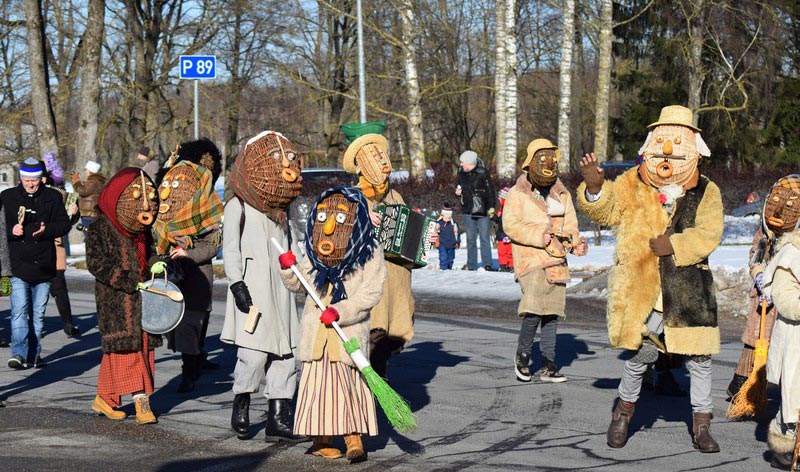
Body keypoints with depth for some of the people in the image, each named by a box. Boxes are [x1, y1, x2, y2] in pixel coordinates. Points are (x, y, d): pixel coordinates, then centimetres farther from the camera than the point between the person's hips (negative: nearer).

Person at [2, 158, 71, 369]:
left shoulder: (53, 197, 7)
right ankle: (19, 354, -18)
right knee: (19, 310, -13)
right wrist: (11, 230, -15)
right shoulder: (7, 197, 5)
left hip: (43, 264, 2)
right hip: (18, 264, -2)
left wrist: (46, 230, -14)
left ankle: (34, 354, 18)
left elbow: (64, 224, 5)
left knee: (38, 313, 9)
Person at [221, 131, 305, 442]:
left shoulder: (280, 209, 21)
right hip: (252, 289, -7)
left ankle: (278, 419, 7)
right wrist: (237, 284, -15)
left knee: (285, 354, 2)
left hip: (281, 290, 7)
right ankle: (241, 405, 10)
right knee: (254, 352, -15)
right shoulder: (238, 206, 0)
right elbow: (230, 249, -6)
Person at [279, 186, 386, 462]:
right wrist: (289, 270, -3)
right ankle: (322, 438, 14)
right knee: (318, 383, 5)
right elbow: (300, 285, 18)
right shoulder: (314, 255, 9)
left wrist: (341, 311, -22)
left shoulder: (370, 255, -4)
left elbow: (370, 293, -12)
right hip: (316, 332, 4)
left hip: (350, 332, -4)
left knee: (352, 385, -4)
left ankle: (353, 437, 4)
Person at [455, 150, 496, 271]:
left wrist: (491, 207, -10)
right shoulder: (461, 174, 9)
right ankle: (472, 266, 11)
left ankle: (487, 264, -6)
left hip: (482, 211, -5)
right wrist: (457, 192, 1)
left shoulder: (482, 173, -7)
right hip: (467, 211, 5)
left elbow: (490, 190, -6)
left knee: (484, 237, -7)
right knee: (470, 239, 7)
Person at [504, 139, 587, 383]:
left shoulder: (562, 194, 15)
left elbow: (570, 225, 16)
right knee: (533, 312, -19)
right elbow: (510, 225, -8)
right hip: (531, 261, -5)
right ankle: (522, 355, 4)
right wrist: (538, 236, -18)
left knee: (552, 315, 6)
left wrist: (575, 243, -5)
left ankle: (548, 366, 13)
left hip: (557, 262, 6)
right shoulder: (517, 194, 0)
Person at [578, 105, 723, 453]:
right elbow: (606, 212, 3)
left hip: (690, 289, 1)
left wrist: (673, 245, -18)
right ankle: (624, 410, 18)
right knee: (641, 352, -6)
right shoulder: (632, 186, 6)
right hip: (643, 290, -1)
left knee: (699, 358, 3)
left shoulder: (706, 192, 3)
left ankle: (701, 425, 18)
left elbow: (708, 235, -7)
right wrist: (594, 189, -16)